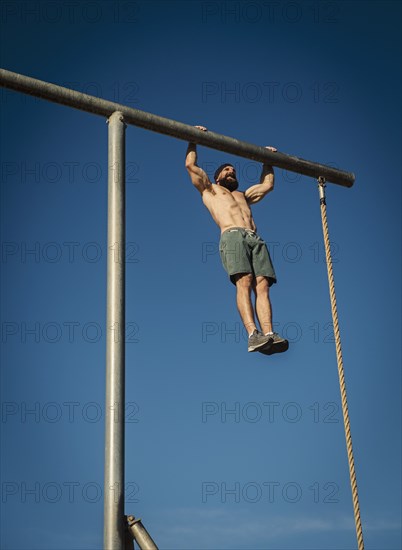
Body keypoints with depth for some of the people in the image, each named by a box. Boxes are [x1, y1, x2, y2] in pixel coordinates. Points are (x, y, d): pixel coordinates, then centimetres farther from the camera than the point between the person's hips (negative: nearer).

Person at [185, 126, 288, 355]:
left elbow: (268, 184, 50)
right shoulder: (209, 189, 30)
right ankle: (253, 335, -40)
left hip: (255, 239, 5)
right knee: (244, 281, -25)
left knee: (262, 285, -16)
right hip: (233, 236, -5)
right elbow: (191, 165, 23)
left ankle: (269, 335, -32)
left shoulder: (244, 195, 41)